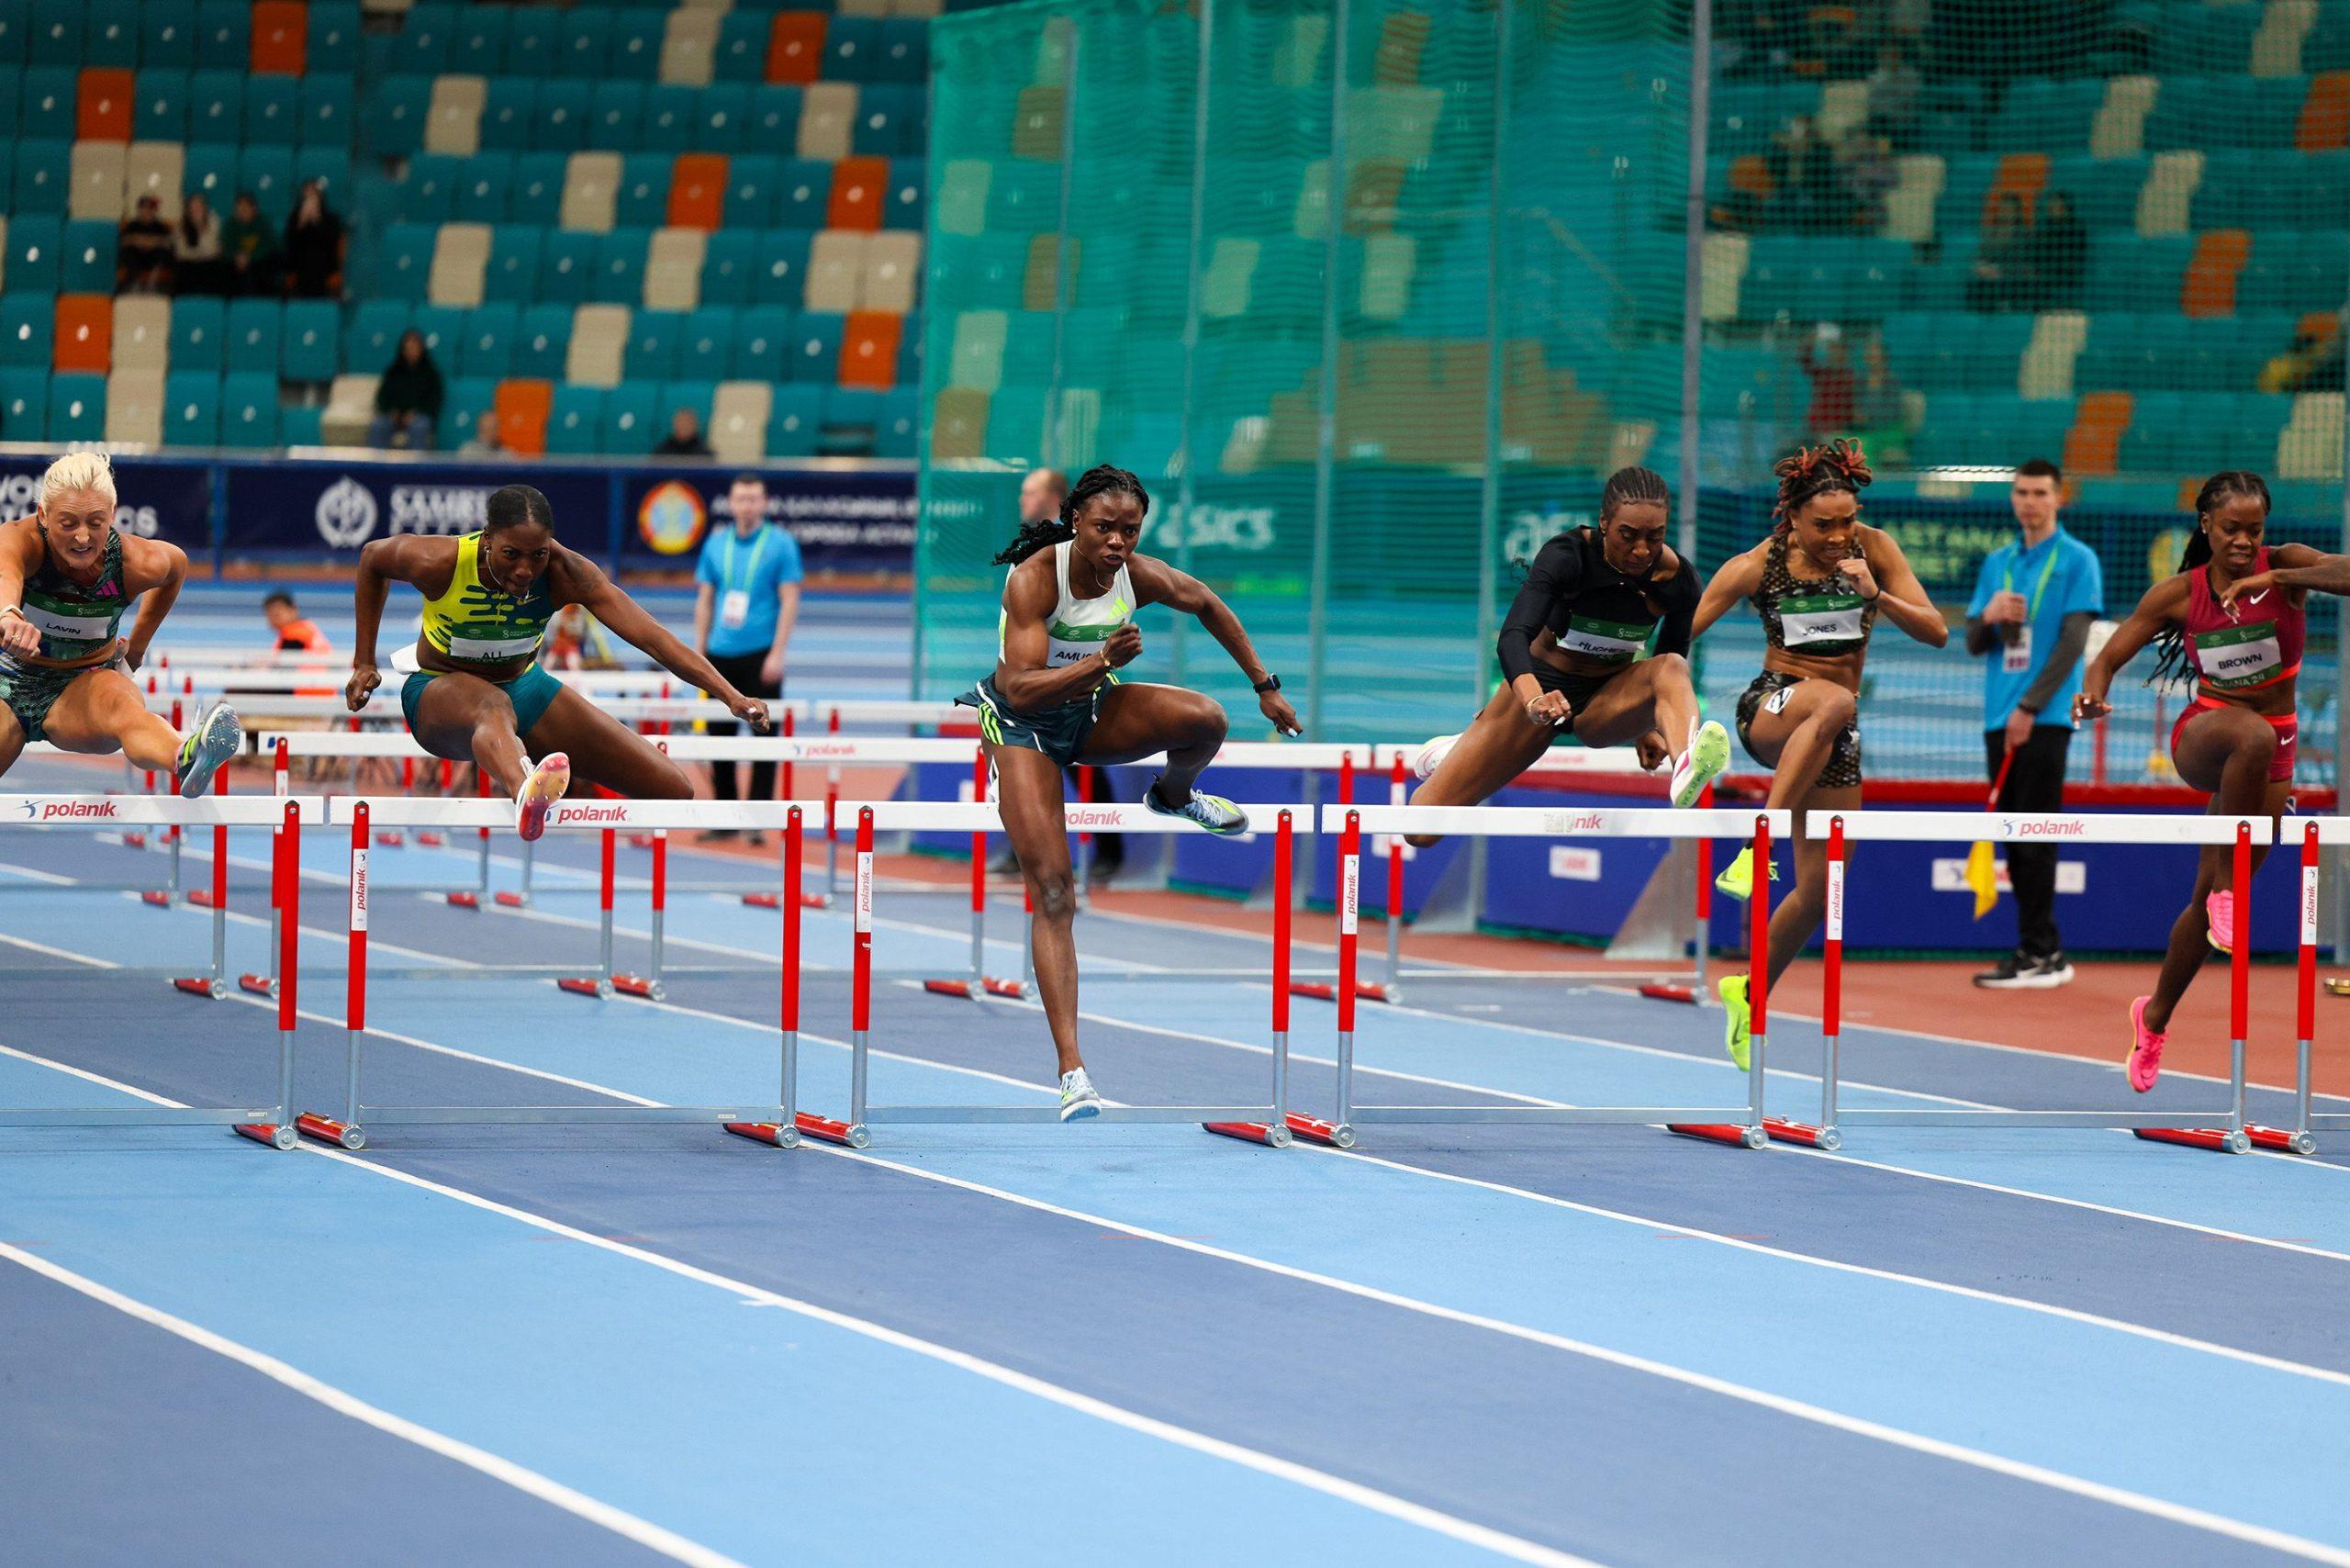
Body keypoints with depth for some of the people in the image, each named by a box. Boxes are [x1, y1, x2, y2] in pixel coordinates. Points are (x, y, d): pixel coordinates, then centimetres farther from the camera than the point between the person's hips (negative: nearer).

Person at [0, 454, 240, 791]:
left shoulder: (137, 564, -16)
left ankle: (185, 760, -75)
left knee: (121, 703, -41)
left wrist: (137, 646, 13)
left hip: (87, 683, -1)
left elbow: (176, 563, 11)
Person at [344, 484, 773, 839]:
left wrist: (730, 695, -47)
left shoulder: (565, 573, -25)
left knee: (676, 795, -6)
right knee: (492, 705, -48)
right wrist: (364, 662, -2)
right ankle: (524, 792, -83)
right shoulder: (439, 562, -27)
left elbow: (650, 636, -35)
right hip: (440, 695, -4)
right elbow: (372, 557, -4)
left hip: (524, 687, 4)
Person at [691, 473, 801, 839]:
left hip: (760, 655, -4)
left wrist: (777, 654, -13)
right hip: (721, 656, 4)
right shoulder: (716, 543, 10)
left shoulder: (781, 543, -2)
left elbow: (790, 601, -5)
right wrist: (699, 652, 8)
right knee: (719, 736, 7)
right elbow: (704, 599, 14)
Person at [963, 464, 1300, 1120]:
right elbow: (1020, 690, -34)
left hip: (1091, 710, 4)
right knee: (1053, 892, -17)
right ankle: (1072, 1070, -21)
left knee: (1205, 721, -23)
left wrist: (1264, 684, 14)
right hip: (1021, 723, -4)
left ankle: (1174, 795, 17)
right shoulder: (1035, 578, -28)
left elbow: (1206, 603, 9)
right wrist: (1103, 661, -45)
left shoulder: (1139, 575, -13)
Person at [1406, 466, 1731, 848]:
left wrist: (1648, 725, -7)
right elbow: (1513, 636, -39)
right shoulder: (1568, 555, -25)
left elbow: (1669, 669, 6)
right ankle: (1453, 753, 31)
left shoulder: (1679, 579, -15)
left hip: (1607, 701, 1)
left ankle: (1687, 773, -65)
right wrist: (1533, 700, -57)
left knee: (1670, 668, -34)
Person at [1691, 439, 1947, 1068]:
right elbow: (1677, 633, -4)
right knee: (1834, 700, -41)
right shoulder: (1758, 566, -9)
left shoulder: (1873, 549, -4)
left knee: (1818, 894, 1)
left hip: (1836, 737, 4)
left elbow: (1937, 633, -7)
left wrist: (1876, 595, -23)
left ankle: (1748, 995, 25)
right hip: (1769, 710, -4)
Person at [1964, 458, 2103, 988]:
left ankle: (2038, 953, -8)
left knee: (2034, 837, -9)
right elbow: (1975, 644, 17)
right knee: (2016, 839, 5)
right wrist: (1990, 617, -7)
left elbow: (2073, 641, -9)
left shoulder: (2077, 560, -1)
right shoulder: (1997, 563, 16)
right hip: (2000, 720, 6)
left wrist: (2030, 707, -16)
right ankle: (2045, 951, 9)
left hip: (2045, 719, -6)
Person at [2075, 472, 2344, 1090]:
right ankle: (2227, 889, -32)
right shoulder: (2178, 593, -6)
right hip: (2200, 737, -2)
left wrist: (2274, 578, -37)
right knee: (2254, 734, -40)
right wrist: (2095, 691, -26)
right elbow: (2110, 655, -4)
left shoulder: (2285, 566, -8)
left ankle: (2154, 1018, 29)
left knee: (2210, 899, 6)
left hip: (2272, 752, 2)